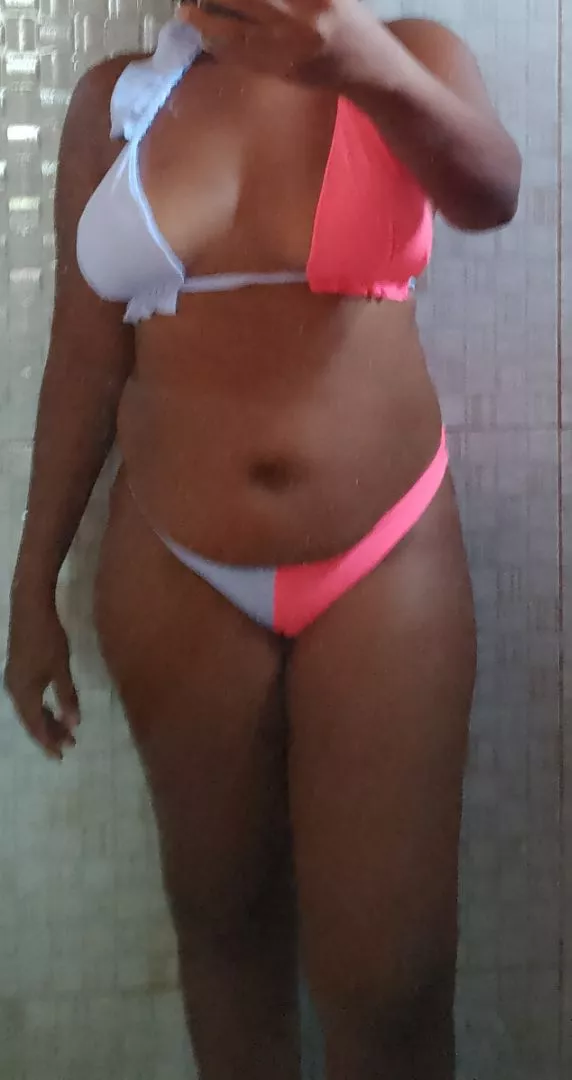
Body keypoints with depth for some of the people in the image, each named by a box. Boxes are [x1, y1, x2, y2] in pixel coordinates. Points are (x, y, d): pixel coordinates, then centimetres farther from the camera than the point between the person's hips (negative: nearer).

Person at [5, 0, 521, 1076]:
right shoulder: (115, 101, 2)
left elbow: (488, 194, -25)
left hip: (384, 562, -1)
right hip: (177, 577, 2)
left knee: (386, 976, -1)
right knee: (219, 910, 14)